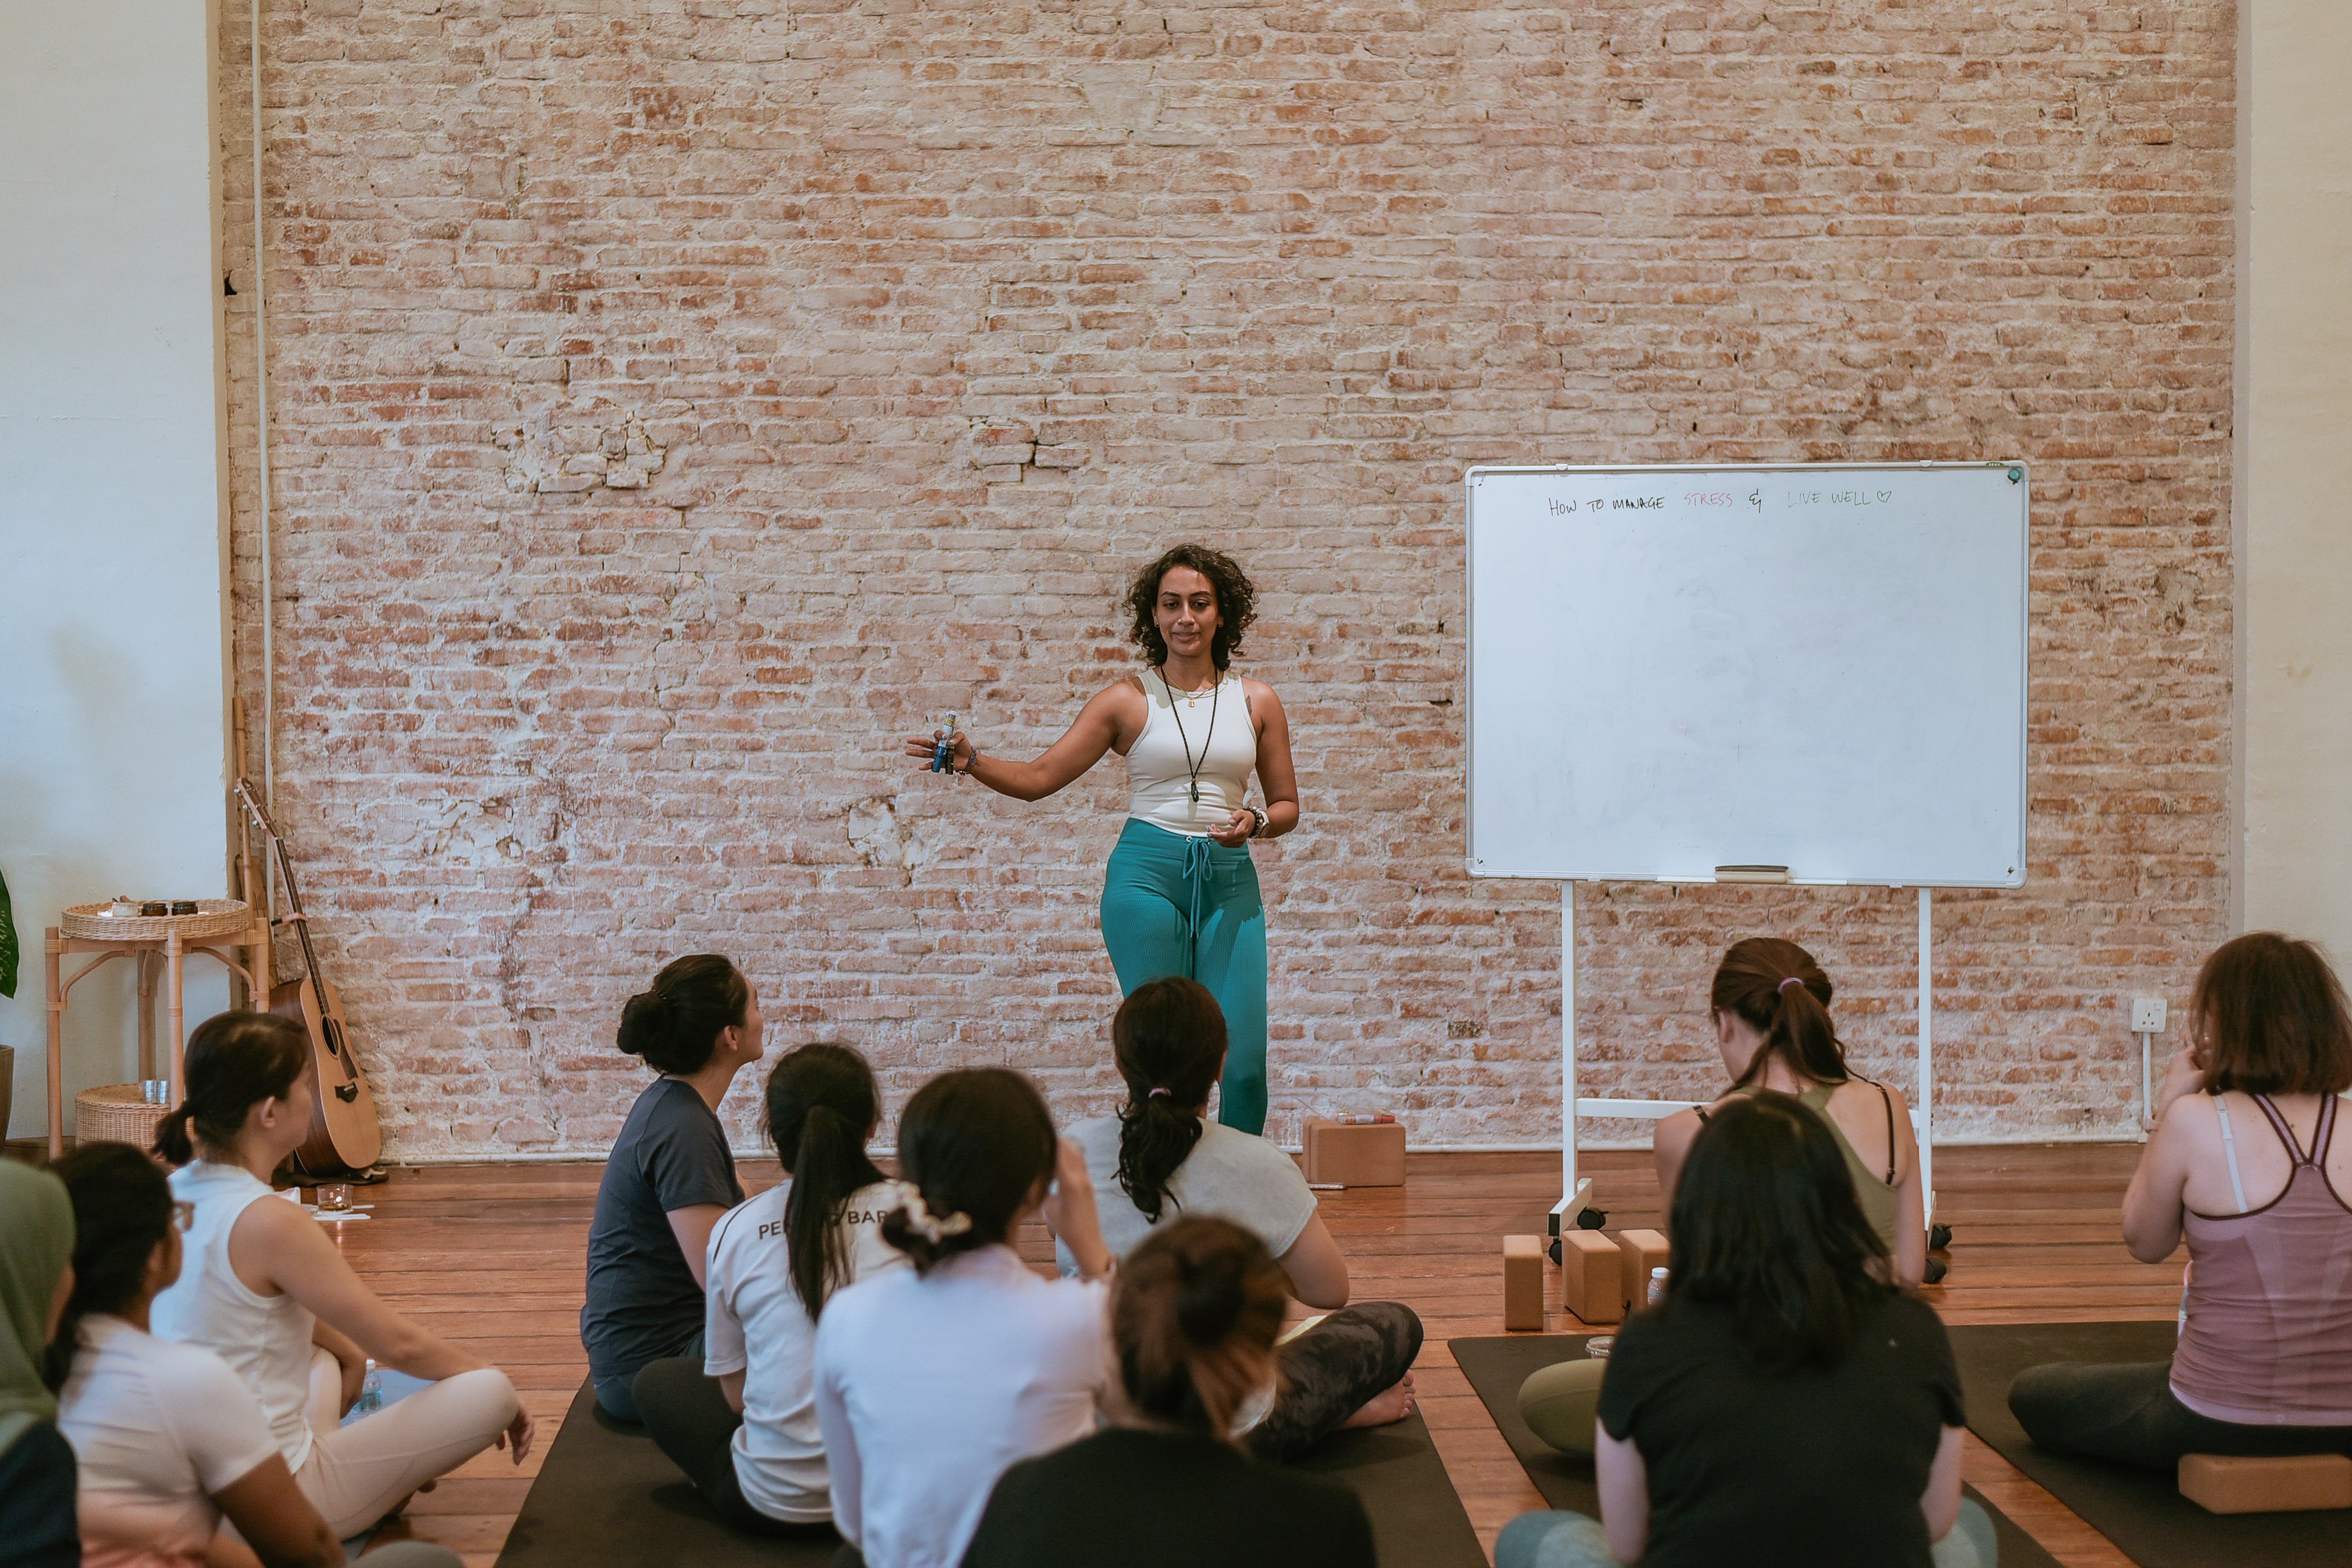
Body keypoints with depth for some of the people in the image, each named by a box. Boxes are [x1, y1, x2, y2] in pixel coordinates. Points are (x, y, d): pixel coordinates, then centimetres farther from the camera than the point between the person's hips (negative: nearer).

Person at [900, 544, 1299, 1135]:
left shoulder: (1256, 701, 10)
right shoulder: (1129, 699, 5)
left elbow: (1287, 803, 17)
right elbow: (1038, 778, 2)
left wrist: (1256, 822, -5)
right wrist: (972, 762, -15)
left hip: (1229, 880, 2)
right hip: (1147, 872, -2)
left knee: (1244, 1067, -6)